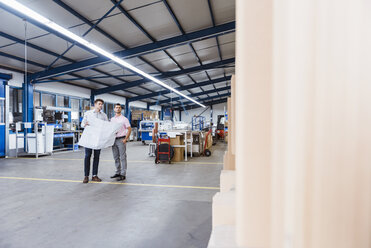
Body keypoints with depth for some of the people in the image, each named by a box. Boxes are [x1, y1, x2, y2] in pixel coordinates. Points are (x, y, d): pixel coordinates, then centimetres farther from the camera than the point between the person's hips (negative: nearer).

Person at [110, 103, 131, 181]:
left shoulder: (124, 119, -2)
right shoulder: (112, 119, 13)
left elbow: (129, 129, -5)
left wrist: (126, 139, -13)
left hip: (121, 140, -6)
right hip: (114, 139, 6)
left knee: (122, 157, -3)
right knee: (116, 157, 11)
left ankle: (123, 174, 1)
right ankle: (118, 172, 22)